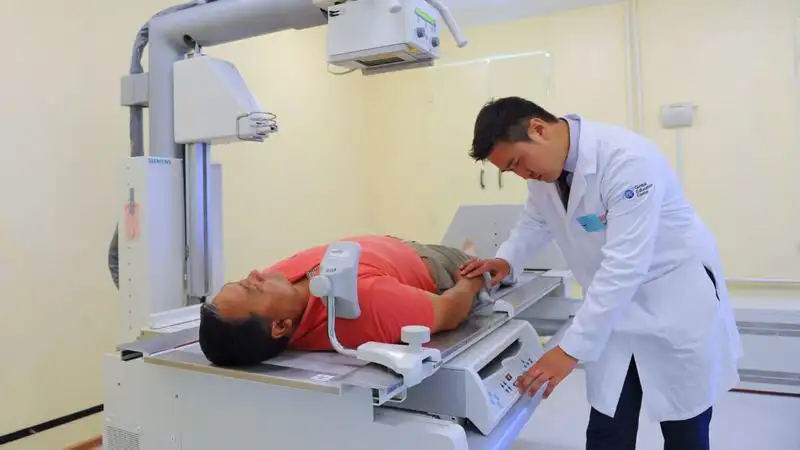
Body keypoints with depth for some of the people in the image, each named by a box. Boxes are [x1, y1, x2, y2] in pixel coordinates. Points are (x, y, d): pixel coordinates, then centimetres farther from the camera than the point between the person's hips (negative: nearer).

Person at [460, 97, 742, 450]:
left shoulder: (627, 159, -29)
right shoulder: (542, 170, -6)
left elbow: (624, 265, -32)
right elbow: (535, 222, 14)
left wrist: (571, 349, -30)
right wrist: (507, 260, -5)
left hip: (676, 300, -5)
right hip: (613, 307, 6)